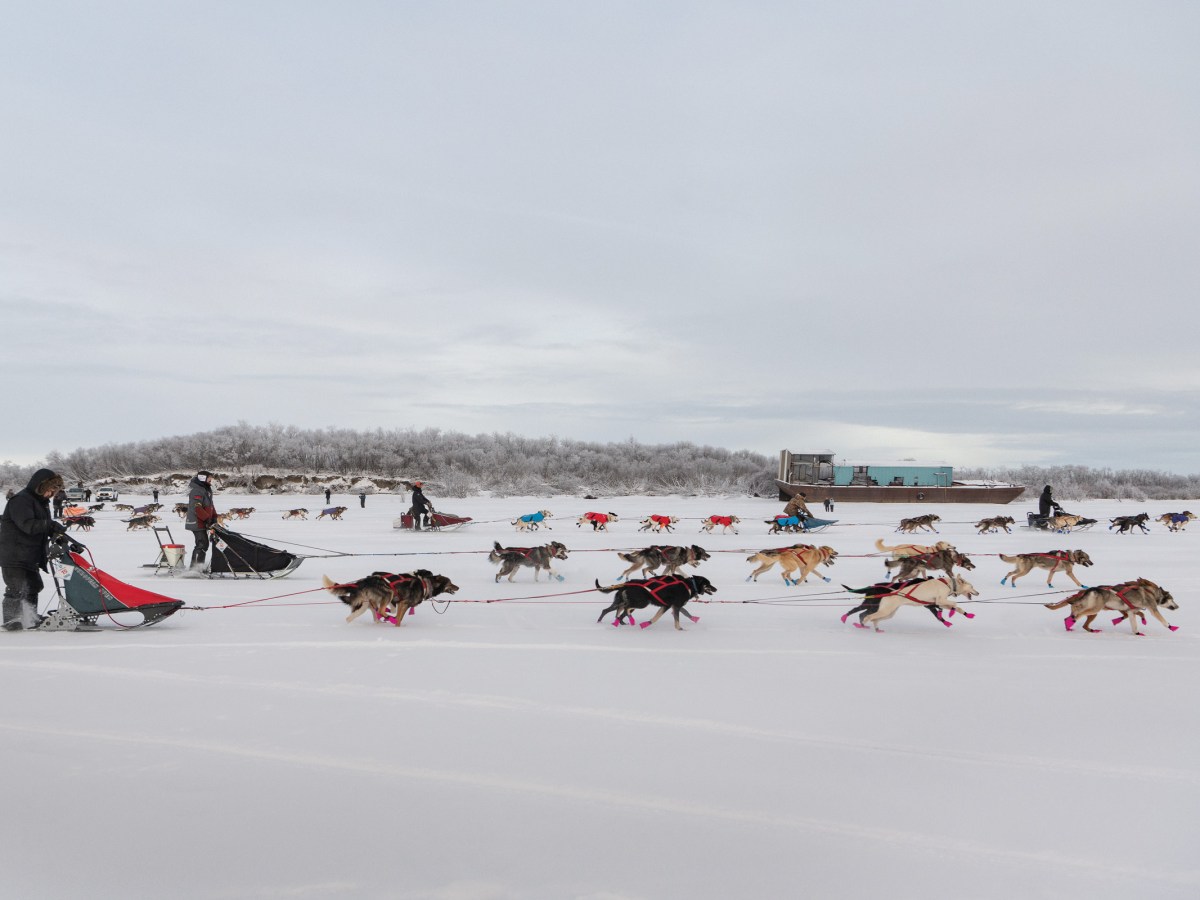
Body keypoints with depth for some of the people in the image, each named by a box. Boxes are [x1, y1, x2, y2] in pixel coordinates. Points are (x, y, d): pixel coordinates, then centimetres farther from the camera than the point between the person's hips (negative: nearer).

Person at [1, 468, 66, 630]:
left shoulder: (41, 502, 15)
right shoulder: (21, 500, -16)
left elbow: (43, 528, 17)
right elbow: (27, 525, -29)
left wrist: (57, 534, -2)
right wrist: (52, 525, -35)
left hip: (30, 555, 10)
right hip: (13, 555, -10)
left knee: (33, 586, 16)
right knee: (17, 589, -7)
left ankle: (30, 620, 26)